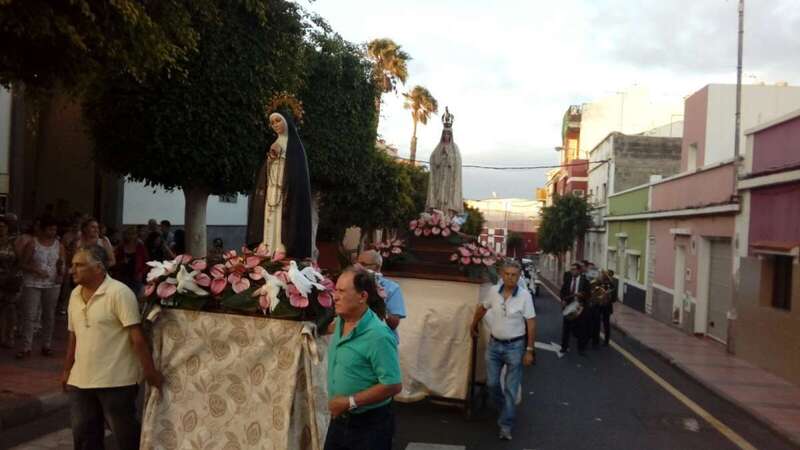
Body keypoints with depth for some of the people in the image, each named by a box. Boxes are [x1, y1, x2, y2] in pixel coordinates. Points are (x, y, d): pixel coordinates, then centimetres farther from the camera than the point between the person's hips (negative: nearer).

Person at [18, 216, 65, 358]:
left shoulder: (59, 246, 6)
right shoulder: (32, 244, -2)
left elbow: (62, 267, 10)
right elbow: (22, 264, -2)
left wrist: (61, 269, -13)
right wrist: (36, 270, -17)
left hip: (52, 284, 3)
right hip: (32, 284, -3)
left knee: (49, 316, 7)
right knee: (30, 316, -4)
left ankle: (46, 346, 16)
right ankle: (26, 348, 1)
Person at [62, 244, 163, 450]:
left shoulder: (119, 293, -15)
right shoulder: (75, 294, 8)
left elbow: (137, 336, -18)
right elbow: (74, 336, 18)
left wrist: (150, 371, -19)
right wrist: (67, 370, 19)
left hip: (115, 380, -7)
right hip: (80, 380, 7)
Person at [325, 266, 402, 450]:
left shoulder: (378, 335, -24)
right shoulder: (339, 323, 0)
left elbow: (393, 385, -26)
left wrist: (350, 402, -22)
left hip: (370, 425, -7)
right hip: (339, 419, 7)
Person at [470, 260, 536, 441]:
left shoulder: (524, 295, -15)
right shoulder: (494, 292, -5)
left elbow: (531, 324, -13)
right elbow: (482, 308, 14)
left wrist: (529, 350, -13)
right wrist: (474, 326, 25)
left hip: (515, 346, -4)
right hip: (494, 344, 4)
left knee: (511, 389, 2)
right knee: (492, 383, 11)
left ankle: (506, 426, 14)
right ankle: (506, 411, 37)